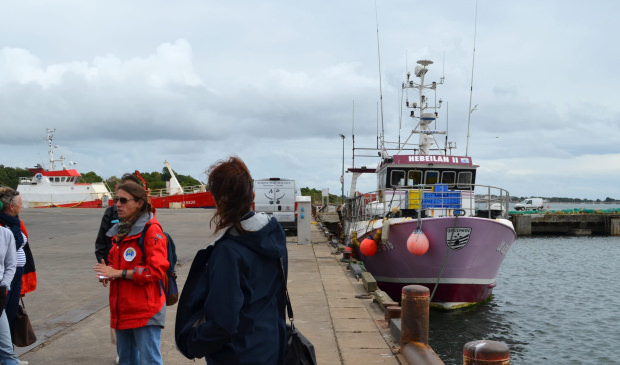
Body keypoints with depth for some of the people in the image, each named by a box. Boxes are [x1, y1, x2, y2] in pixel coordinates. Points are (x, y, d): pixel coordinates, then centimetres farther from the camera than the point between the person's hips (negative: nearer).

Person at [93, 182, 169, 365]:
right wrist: (107, 272, 4)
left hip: (145, 312, -9)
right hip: (122, 311, 9)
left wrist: (119, 273, -18)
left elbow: (156, 270, -19)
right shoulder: (120, 230, 15)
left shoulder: (151, 230, -12)